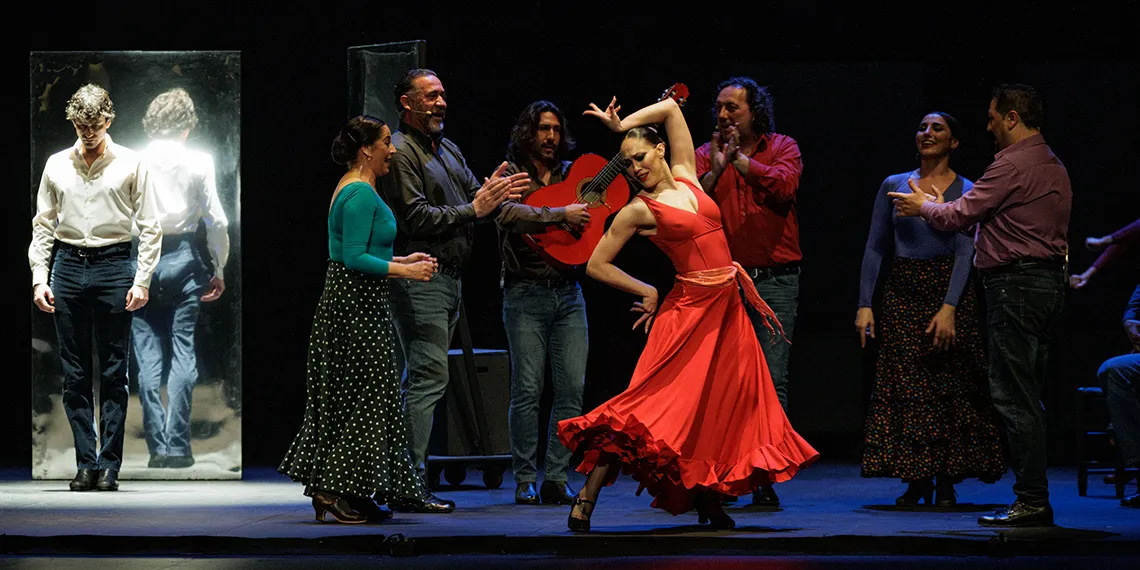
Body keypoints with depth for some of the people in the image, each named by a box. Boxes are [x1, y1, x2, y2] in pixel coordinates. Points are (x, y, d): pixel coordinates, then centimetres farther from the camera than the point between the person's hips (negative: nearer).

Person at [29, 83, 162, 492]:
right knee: (75, 375, 2)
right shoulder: (57, 165, 9)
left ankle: (109, 466, 2)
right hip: (68, 265, 2)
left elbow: (149, 227, 3)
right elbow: (43, 225, 12)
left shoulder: (129, 164, 3)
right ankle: (86, 464, 6)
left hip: (114, 265, -2)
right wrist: (39, 278, 2)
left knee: (113, 374, -2)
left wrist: (142, 281, -5)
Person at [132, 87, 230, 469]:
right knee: (183, 353, 3)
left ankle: (158, 446, 1)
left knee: (148, 356, 5)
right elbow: (216, 220, -3)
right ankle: (178, 447, -3)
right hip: (183, 259, -1)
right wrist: (219, 269, 9)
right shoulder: (198, 162, -2)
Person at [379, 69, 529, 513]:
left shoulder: (449, 150, 20)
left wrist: (493, 193, -8)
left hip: (450, 276, 10)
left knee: (421, 378, 10)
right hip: (419, 276, -10)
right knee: (428, 378, -13)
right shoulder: (400, 152, -9)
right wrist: (472, 211, -17)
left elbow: (472, 197, 14)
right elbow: (415, 217, -17)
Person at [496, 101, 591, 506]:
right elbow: (508, 213, -18)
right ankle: (525, 480, 1)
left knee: (572, 389, -1)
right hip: (526, 293, -4)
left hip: (568, 291, 4)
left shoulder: (571, 174, 15)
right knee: (527, 389, -6)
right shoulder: (510, 174, 1)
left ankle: (556, 478, 5)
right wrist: (560, 215, -23)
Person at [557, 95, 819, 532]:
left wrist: (622, 126, 13)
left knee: (722, 407, 6)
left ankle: (708, 502, 14)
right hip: (690, 308, -6)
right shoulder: (638, 210, -2)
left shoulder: (685, 177, 11)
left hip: (727, 306, 6)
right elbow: (596, 265, 2)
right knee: (653, 406, -13)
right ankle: (586, 501, -15)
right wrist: (646, 292, 4)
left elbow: (670, 107, 14)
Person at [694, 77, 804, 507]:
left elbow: (784, 186, -15)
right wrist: (716, 169, -14)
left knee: (771, 382, -5)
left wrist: (741, 158, -11)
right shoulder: (705, 155, 10)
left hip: (775, 281, -2)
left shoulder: (782, 148, 5)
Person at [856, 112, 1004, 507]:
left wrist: (949, 308, -19)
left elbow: (964, 253, -9)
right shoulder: (894, 186, 8)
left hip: (950, 290, -2)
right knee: (905, 385, -3)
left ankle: (946, 482, 7)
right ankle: (916, 480, 6)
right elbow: (875, 249, 7)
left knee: (949, 387, -2)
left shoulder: (966, 191, 0)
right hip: (903, 293, 2)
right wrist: (864, 305, -2)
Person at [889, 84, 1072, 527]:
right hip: (1048, 281, 10)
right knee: (1027, 396, 11)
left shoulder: (1012, 164, -13)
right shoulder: (1053, 166, 18)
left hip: (1016, 284, -10)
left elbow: (962, 215, -9)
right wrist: (941, 206, 26)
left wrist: (924, 207, 11)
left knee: (1014, 395, -8)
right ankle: (1033, 500, 11)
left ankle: (1032, 501, -10)